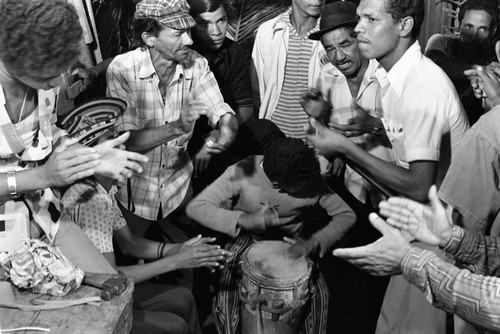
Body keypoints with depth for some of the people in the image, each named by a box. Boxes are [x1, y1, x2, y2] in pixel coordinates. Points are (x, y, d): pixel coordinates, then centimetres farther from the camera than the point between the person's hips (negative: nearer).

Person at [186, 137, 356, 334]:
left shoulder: (310, 179, -23)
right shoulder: (243, 172, -29)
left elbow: (346, 215, -14)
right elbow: (195, 207, -30)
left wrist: (315, 242, -31)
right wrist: (244, 219, -44)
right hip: (248, 239, -1)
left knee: (318, 294, -16)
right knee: (225, 297, -20)